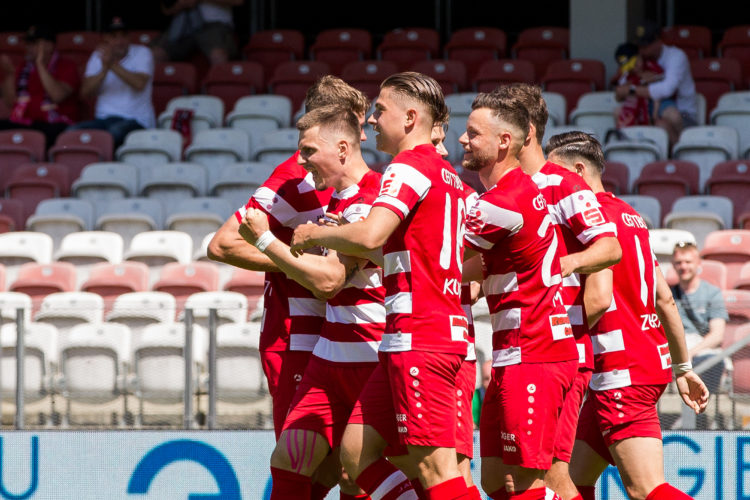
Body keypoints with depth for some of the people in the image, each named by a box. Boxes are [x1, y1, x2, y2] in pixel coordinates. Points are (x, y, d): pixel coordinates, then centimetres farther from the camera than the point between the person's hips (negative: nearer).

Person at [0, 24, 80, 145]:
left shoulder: (66, 67, 3)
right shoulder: (23, 67, 17)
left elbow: (57, 96, -16)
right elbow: (11, 103, 11)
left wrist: (40, 65, -15)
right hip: (23, 124, 4)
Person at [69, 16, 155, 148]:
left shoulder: (142, 53, 4)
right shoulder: (98, 56, 13)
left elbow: (140, 84, -16)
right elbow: (85, 93, 1)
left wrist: (113, 65, -17)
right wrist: (104, 69, -13)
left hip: (136, 121, -4)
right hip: (104, 119, 4)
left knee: (116, 131, -39)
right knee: (73, 131, -25)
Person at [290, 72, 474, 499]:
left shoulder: (410, 165, -9)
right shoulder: (449, 177, 20)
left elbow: (369, 237, -23)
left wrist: (315, 234, -4)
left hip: (418, 335, -10)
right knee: (357, 450, 9)